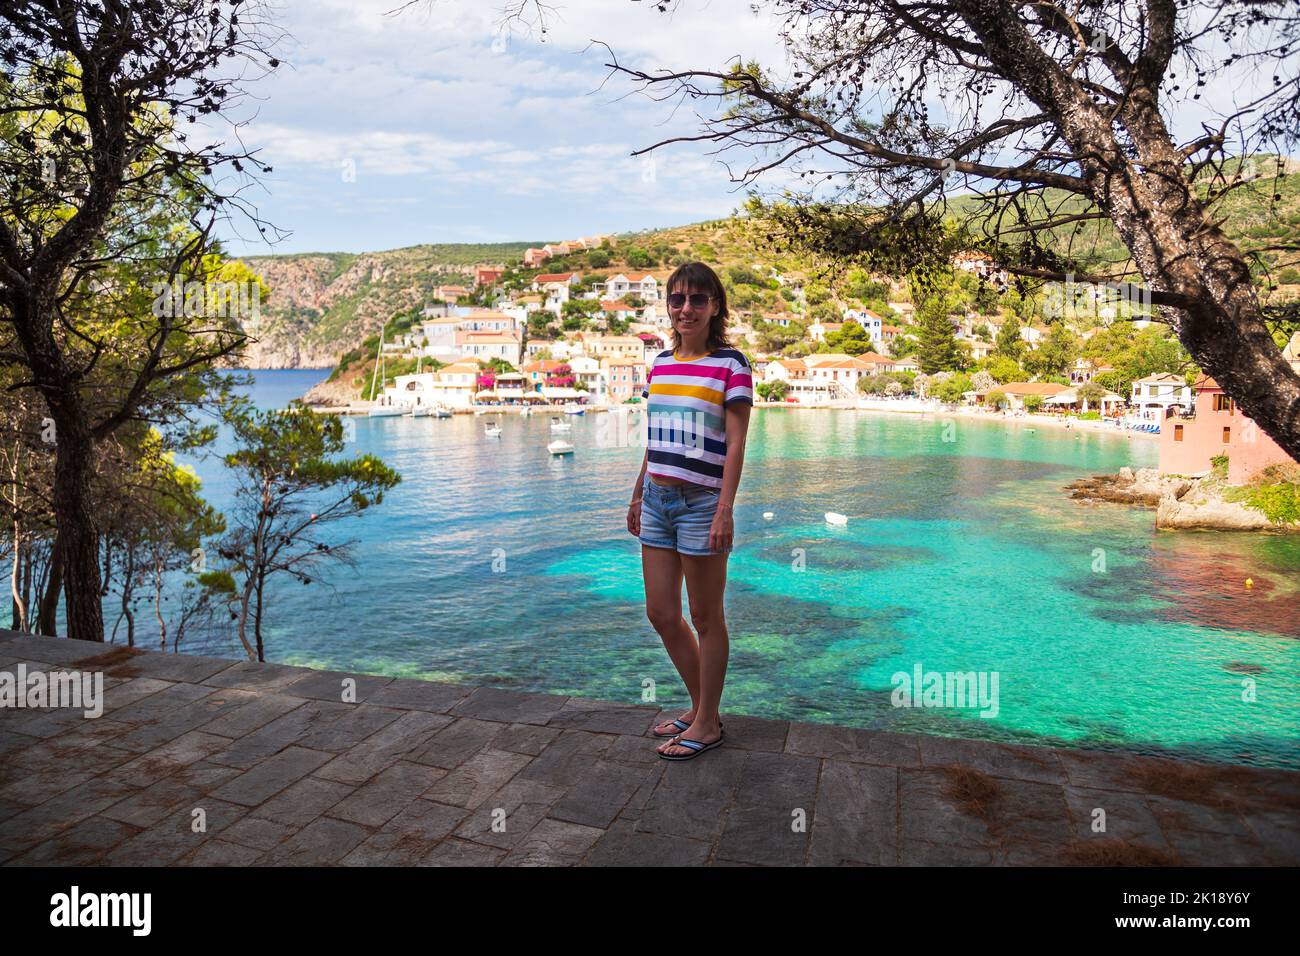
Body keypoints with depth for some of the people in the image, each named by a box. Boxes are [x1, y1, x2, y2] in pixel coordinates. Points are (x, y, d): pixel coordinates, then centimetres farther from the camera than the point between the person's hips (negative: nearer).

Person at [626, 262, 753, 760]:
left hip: (702, 501, -7)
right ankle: (699, 706, 30)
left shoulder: (731, 363, -7)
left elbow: (736, 444, -11)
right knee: (661, 615, 12)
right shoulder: (660, 363, 12)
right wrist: (637, 494, 19)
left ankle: (708, 723, 20)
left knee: (705, 617, 5)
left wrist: (725, 509, -18)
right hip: (657, 499, 7)